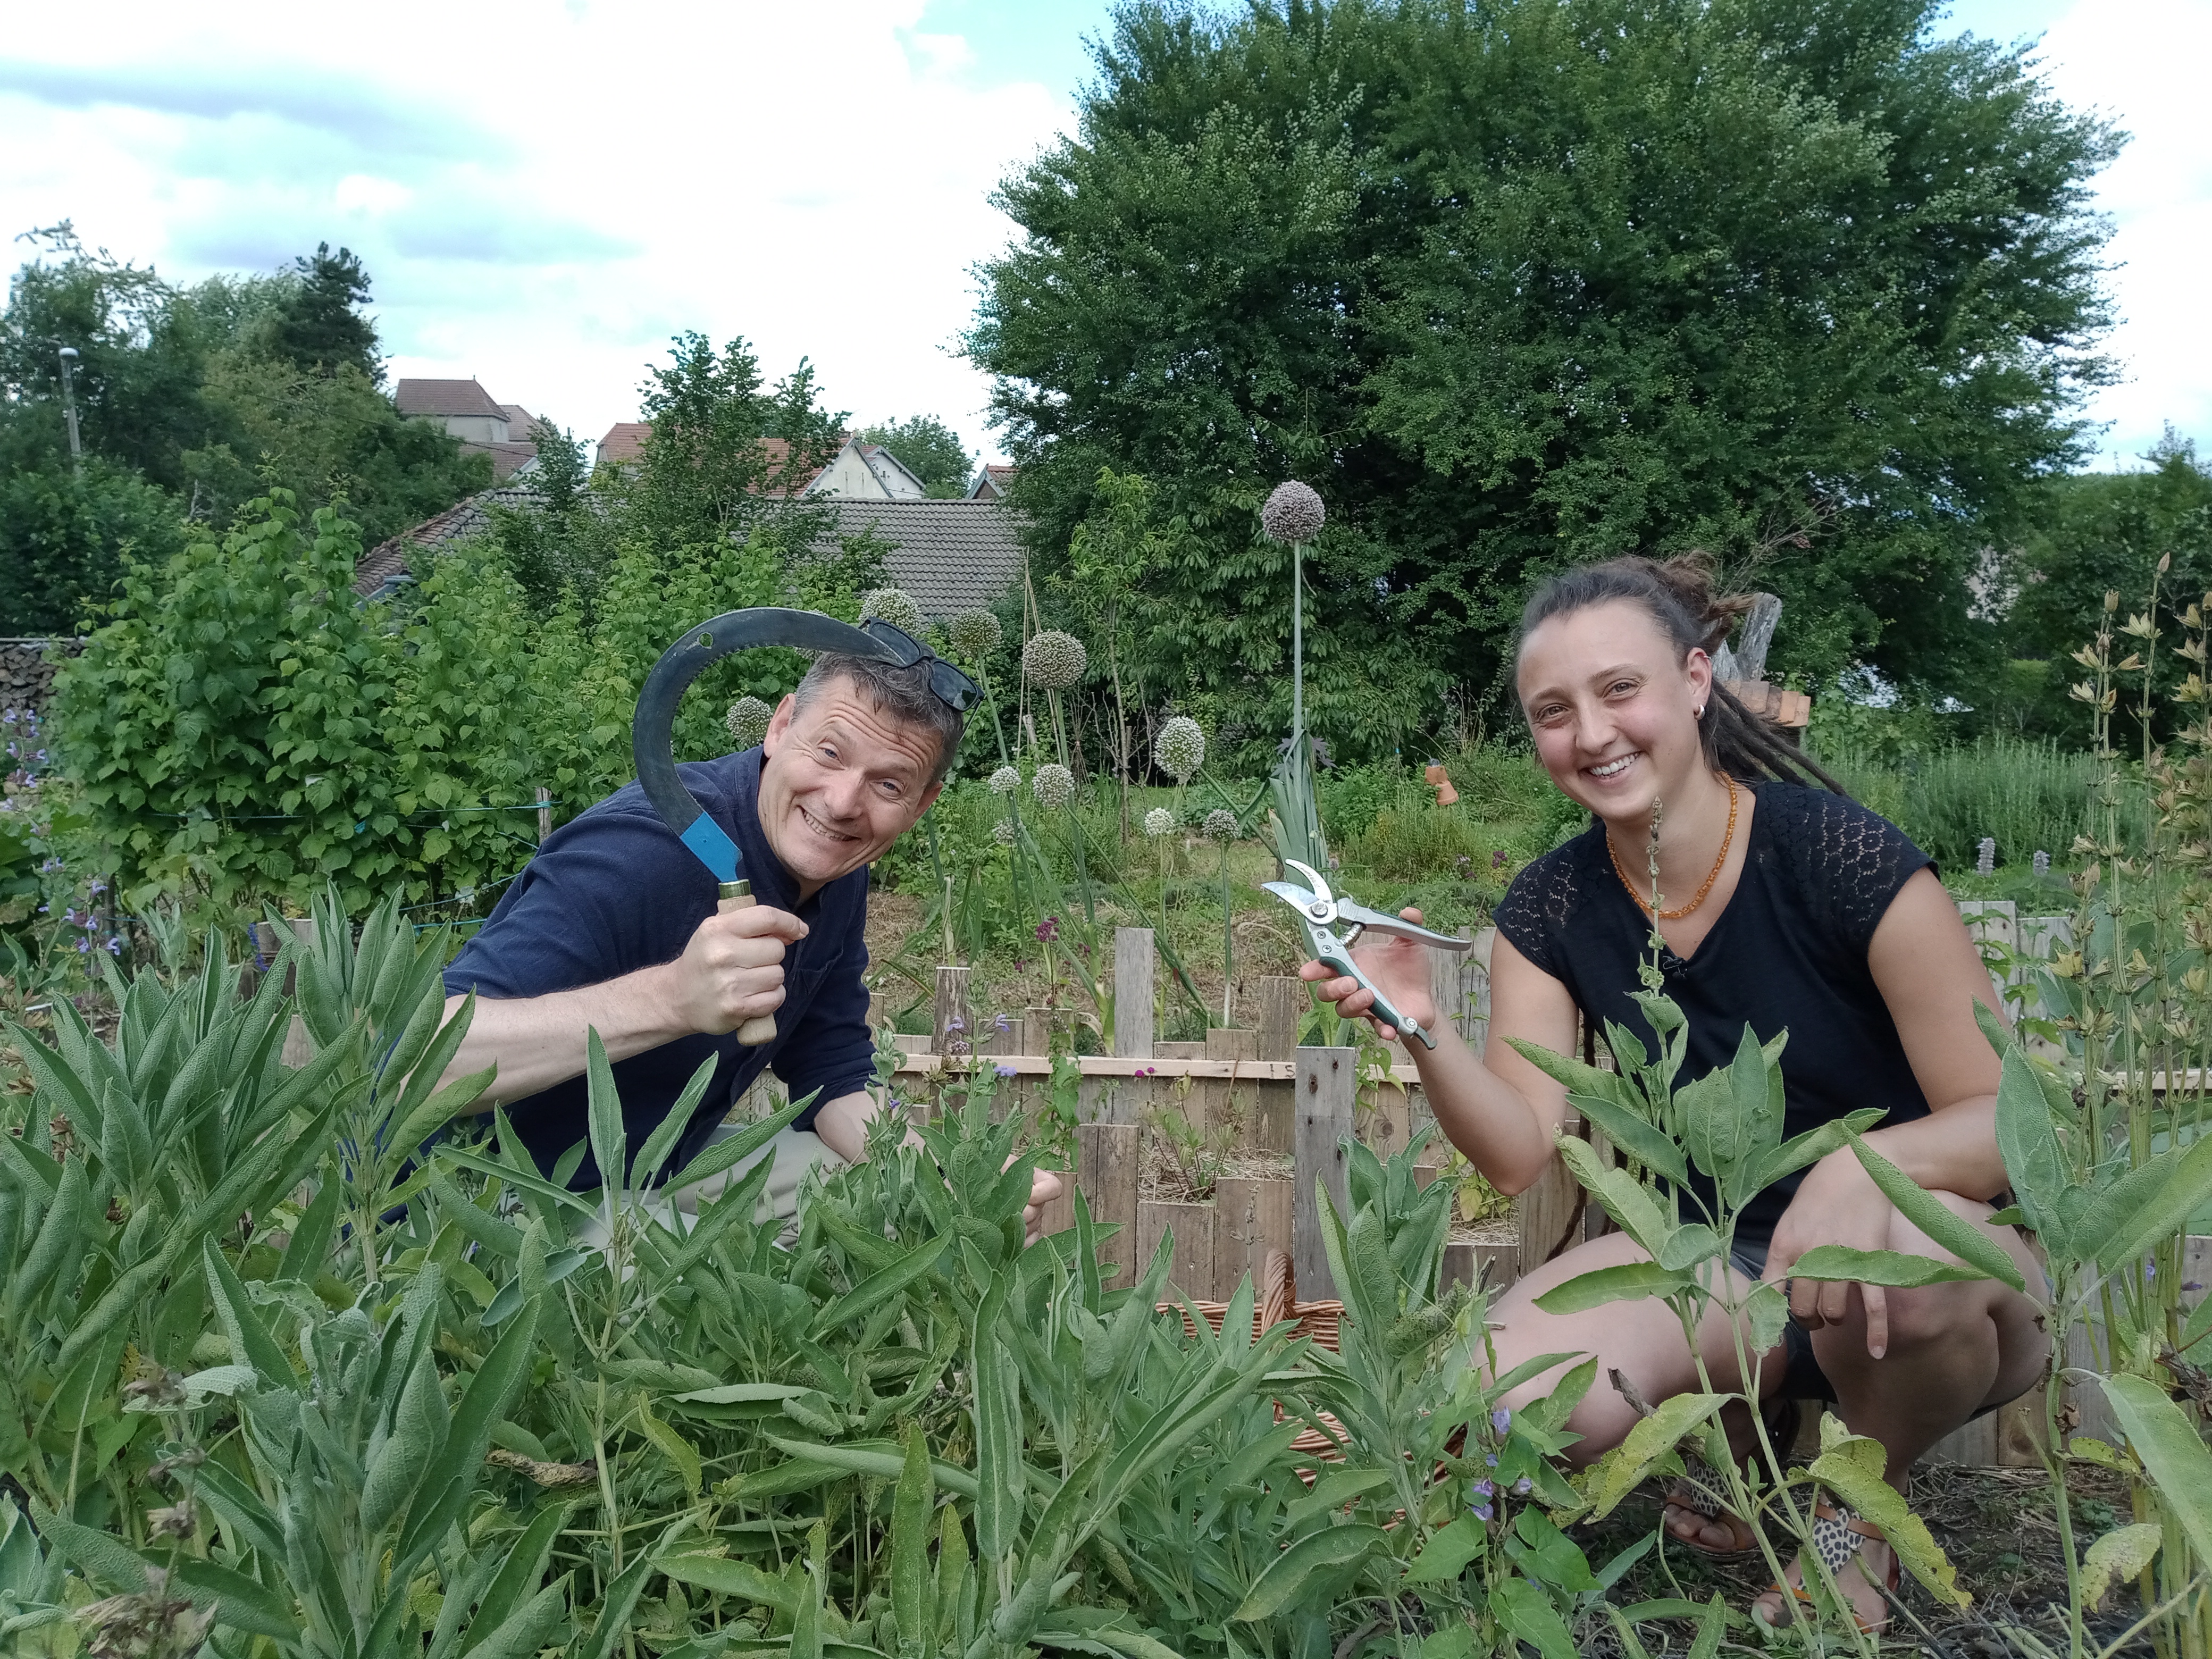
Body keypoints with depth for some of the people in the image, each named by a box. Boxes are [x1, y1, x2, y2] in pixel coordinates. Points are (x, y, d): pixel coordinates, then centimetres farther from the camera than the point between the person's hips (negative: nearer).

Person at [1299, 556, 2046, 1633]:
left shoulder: (1841, 855, -17)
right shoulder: (1551, 909, -4)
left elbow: (2008, 1122, -16)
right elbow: (1523, 1155, -9)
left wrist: (1866, 1164, -37)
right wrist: (1422, 1030, -27)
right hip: (1715, 1268, 2)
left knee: (1918, 1250, -38)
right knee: (1515, 1399, -27)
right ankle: (1737, 1433, 8)